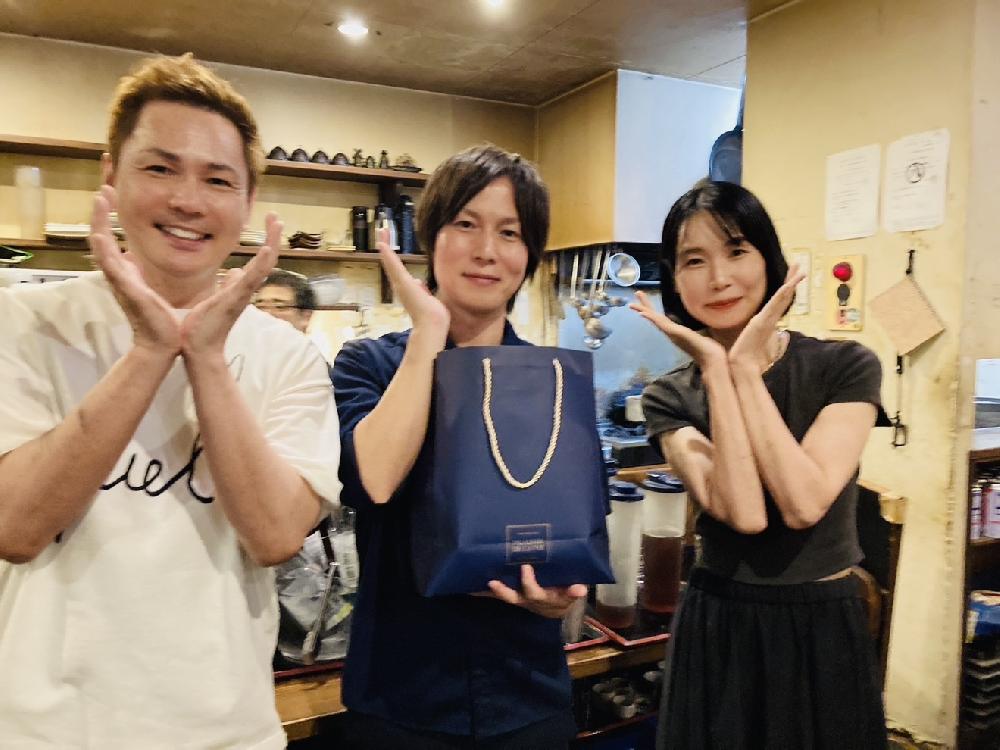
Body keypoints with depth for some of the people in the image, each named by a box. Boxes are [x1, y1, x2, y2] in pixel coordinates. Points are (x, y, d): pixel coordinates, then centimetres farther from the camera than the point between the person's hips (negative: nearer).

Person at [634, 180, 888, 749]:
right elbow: (744, 512, -22)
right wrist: (717, 369, -21)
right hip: (718, 628, 1)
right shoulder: (670, 398, -6)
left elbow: (803, 504, -22)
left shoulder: (847, 366, -8)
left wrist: (745, 367, -20)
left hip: (826, 627, 0)